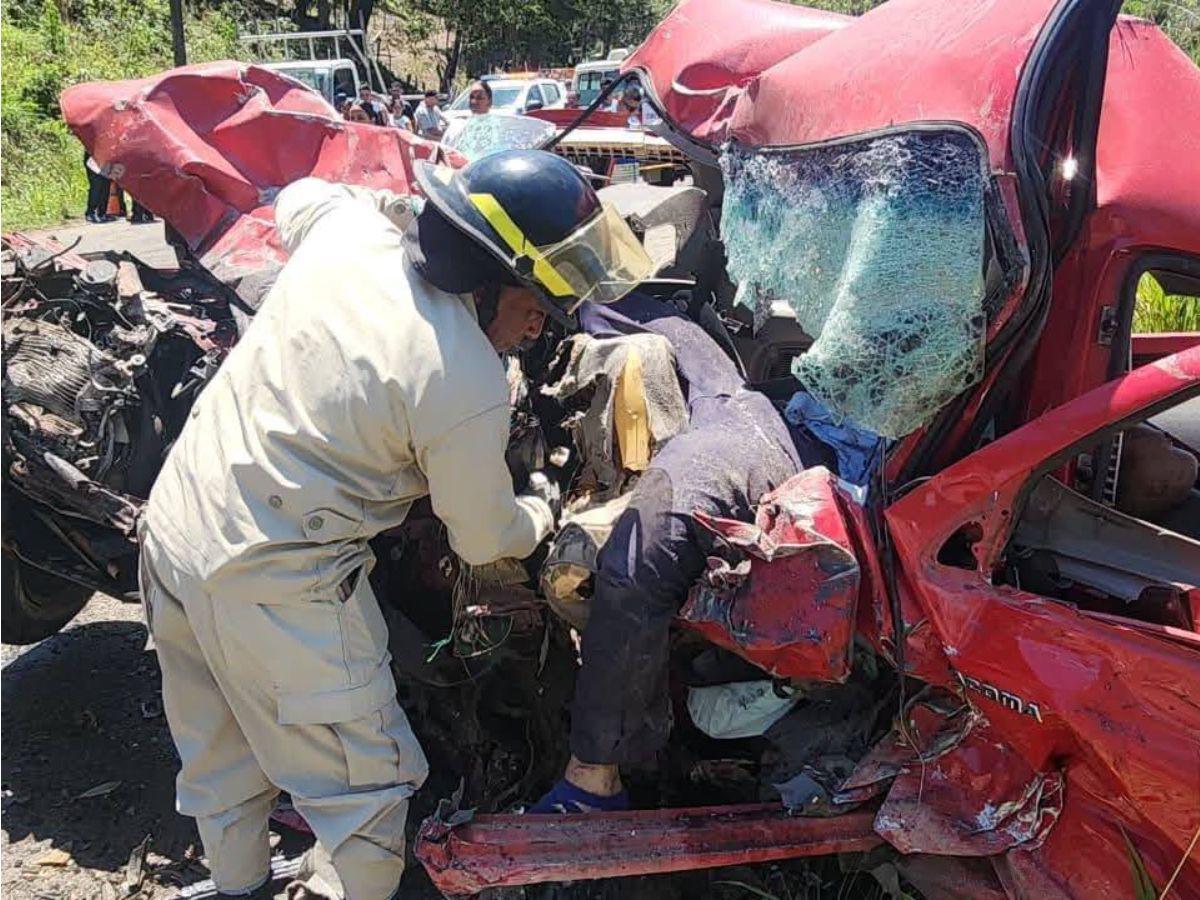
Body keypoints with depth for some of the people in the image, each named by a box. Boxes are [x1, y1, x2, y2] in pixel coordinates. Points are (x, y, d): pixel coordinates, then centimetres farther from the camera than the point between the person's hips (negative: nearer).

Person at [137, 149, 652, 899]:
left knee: (220, 766, 28)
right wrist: (542, 515, 13)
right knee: (366, 792, 10)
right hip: (277, 592, -9)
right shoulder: (467, 386, -23)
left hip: (172, 527, 9)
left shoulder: (347, 223, -5)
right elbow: (485, 540, -7)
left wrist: (401, 207, 20)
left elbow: (297, 197, 22)